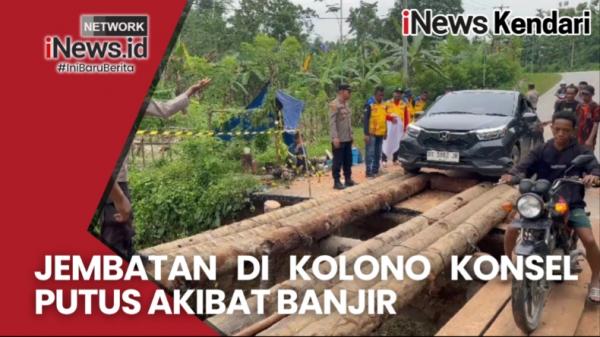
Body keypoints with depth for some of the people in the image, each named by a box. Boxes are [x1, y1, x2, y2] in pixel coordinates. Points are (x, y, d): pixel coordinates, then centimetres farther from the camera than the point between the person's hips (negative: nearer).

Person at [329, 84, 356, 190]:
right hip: (339, 139, -8)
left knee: (348, 160, 13)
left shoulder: (347, 104, 13)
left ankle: (348, 180, 23)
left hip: (347, 138, 8)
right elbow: (332, 122, -18)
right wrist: (335, 137, -23)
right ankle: (336, 182, 7)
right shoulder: (334, 104, -13)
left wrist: (351, 134, 17)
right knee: (338, 161, -1)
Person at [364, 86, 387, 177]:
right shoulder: (370, 105, -9)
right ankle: (369, 171, -2)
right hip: (371, 133, -7)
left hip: (380, 133, 7)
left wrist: (385, 132, 16)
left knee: (378, 153, 13)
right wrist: (366, 133, -17)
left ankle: (375, 170, 22)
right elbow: (365, 120, -12)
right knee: (370, 153, -6)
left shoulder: (384, 106, 11)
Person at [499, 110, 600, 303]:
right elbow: (525, 166, -9)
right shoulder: (541, 150, 4)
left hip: (571, 203, -2)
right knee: (512, 228, -11)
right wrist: (512, 174, -32)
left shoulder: (581, 151, -1)